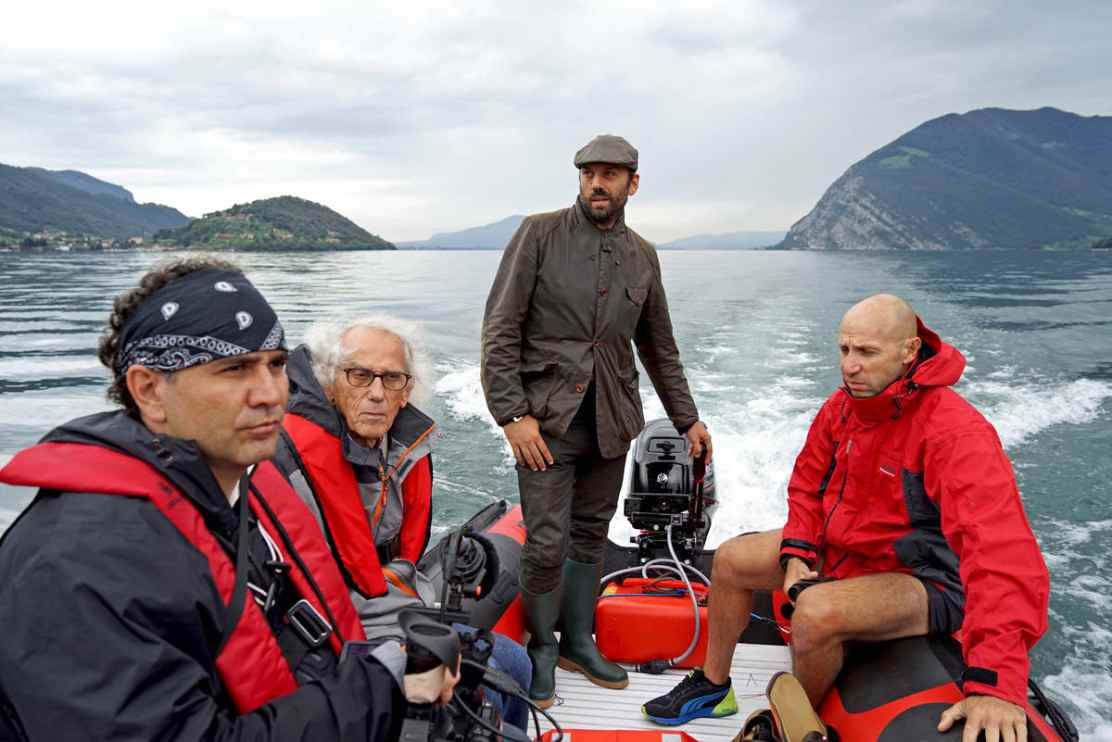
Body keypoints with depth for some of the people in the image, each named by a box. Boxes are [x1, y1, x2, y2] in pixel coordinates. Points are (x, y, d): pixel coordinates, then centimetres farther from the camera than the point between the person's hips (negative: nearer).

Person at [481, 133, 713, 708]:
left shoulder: (642, 257, 10)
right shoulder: (540, 234, -4)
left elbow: (659, 349, 19)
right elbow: (500, 331, -8)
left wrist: (687, 419, 18)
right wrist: (513, 414, -16)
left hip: (611, 421, 5)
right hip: (547, 417, -4)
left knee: (590, 537, 13)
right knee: (548, 544, -4)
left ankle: (578, 642, 30)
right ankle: (541, 650, 19)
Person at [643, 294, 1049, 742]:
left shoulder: (957, 431, -30)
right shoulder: (842, 406, -6)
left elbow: (1005, 556, -39)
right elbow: (808, 484, 8)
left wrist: (995, 683, -49)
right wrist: (796, 553, -10)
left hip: (923, 582, -8)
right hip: (838, 545, 8)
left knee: (816, 611, -34)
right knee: (730, 559, 6)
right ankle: (713, 687, 25)